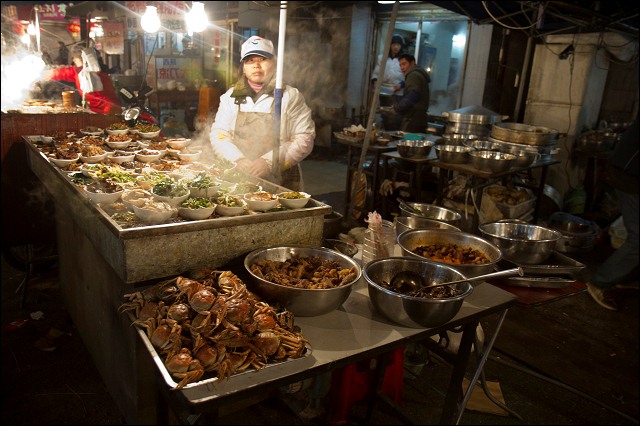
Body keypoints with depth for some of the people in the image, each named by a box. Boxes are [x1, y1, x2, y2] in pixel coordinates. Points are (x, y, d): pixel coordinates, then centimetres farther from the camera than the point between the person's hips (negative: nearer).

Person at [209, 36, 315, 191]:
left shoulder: (291, 96, 6)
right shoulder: (230, 97, 14)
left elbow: (304, 139, -3)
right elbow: (218, 135, 8)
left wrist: (269, 162, -14)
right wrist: (238, 160, -11)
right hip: (237, 179, 3)